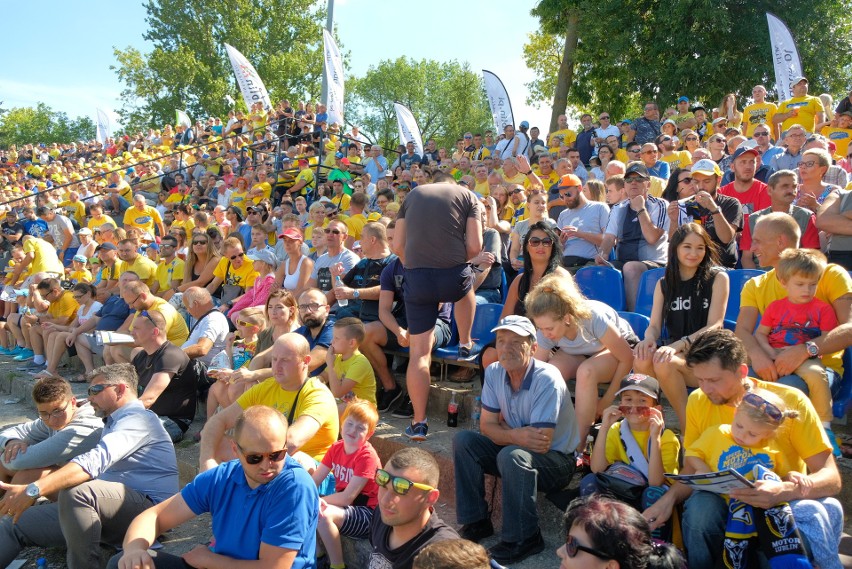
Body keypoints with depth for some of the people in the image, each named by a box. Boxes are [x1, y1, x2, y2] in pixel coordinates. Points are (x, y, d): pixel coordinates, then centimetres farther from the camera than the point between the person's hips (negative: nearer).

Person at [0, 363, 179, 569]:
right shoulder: (115, 422, 26)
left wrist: (33, 490, -30)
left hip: (148, 508, -10)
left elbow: (96, 460, -24)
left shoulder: (138, 419, -9)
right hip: (111, 509, 10)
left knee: (75, 492, -35)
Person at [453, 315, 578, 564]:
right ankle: (475, 522, -2)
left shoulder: (547, 379, -26)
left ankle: (523, 539, -16)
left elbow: (542, 443, -29)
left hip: (557, 460, -6)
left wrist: (506, 433, -17)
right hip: (515, 448, 6)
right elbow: (487, 426, -6)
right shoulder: (494, 372, -7)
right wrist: (516, 435, -26)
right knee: (463, 440, -12)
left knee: (511, 455, -34)